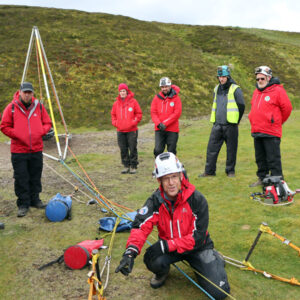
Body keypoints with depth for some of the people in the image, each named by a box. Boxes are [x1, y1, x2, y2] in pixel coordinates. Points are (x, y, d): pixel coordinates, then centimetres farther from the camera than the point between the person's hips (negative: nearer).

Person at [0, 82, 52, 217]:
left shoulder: (39, 106, 5)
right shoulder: (11, 107, -3)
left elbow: (47, 123, 12)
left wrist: (40, 132, -6)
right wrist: (18, 135, -11)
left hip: (36, 149, 3)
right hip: (19, 151, -3)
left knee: (35, 177, 12)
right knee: (21, 179, 1)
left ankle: (35, 199, 27)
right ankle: (23, 204, 12)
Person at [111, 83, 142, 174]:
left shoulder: (133, 101, -1)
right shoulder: (116, 103, 8)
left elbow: (139, 114, 2)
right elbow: (113, 115, 18)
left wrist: (133, 122, -9)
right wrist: (115, 123, 2)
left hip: (132, 130, -3)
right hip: (120, 131, 3)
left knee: (132, 149, 0)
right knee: (123, 149, 7)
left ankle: (133, 166, 10)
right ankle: (126, 166, 18)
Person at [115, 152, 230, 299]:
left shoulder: (197, 199, -22)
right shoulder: (155, 201, -14)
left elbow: (198, 237, -22)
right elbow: (141, 225, -27)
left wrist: (167, 245, -30)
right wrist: (130, 251, -46)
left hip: (197, 247, -1)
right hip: (168, 246, 2)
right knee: (152, 260, -32)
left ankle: (215, 260, 19)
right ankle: (162, 272, 7)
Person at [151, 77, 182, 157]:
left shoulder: (176, 98, -1)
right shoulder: (157, 98, 7)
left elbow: (177, 113, -9)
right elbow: (153, 112, 3)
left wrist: (165, 124, -14)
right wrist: (159, 124, -14)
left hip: (172, 130, -2)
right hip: (159, 130, 2)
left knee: (171, 152, 5)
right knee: (158, 150, -5)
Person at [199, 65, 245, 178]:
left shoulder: (235, 89, -5)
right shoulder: (217, 88, 14)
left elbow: (241, 105, -4)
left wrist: (236, 120, 1)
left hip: (230, 125, -5)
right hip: (217, 124, 5)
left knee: (231, 149, 4)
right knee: (211, 148, 3)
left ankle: (230, 170, 16)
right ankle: (209, 171, 11)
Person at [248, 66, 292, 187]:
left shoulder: (278, 90, -8)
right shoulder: (256, 91, 14)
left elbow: (287, 108, -5)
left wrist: (277, 121, 5)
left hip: (271, 133, -7)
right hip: (256, 132, 7)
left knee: (273, 159, -4)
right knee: (260, 158, 15)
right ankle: (262, 178, 27)